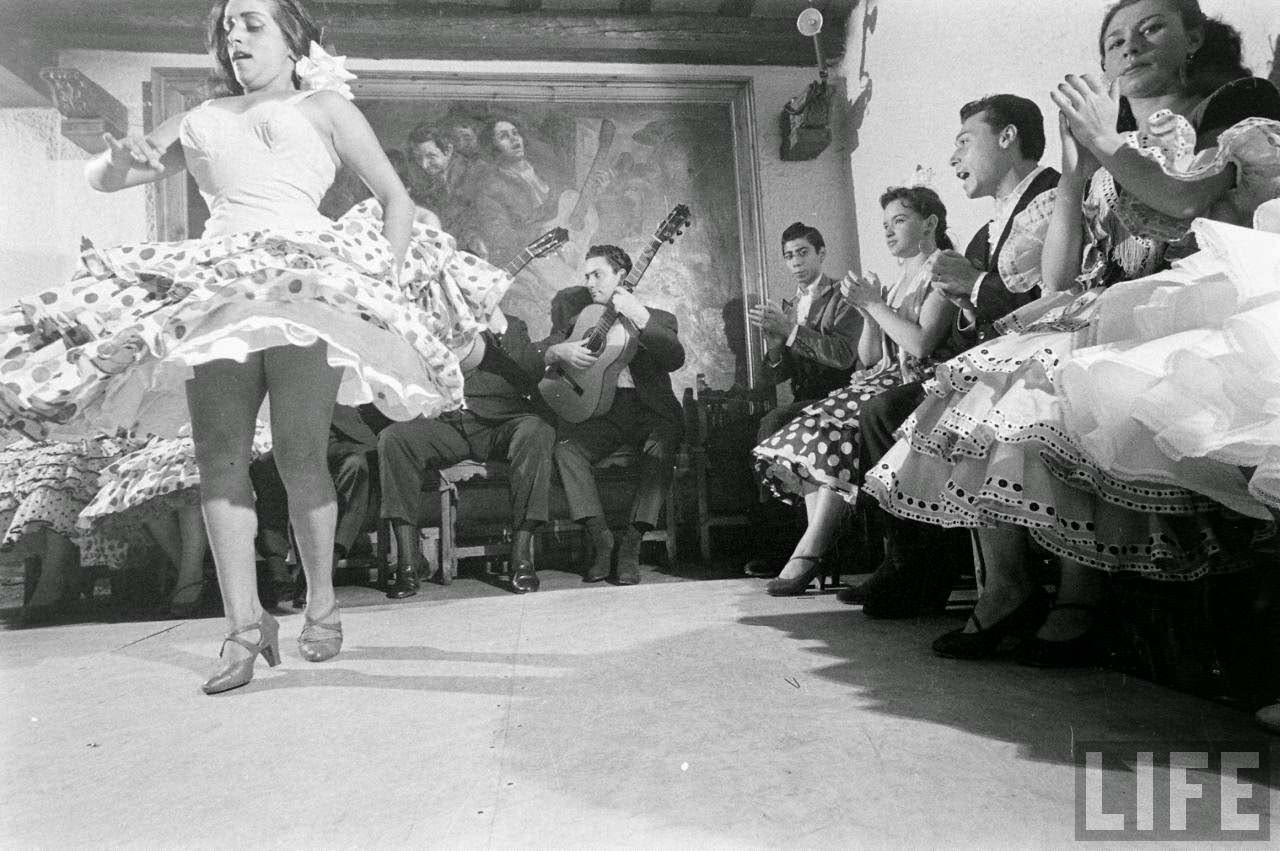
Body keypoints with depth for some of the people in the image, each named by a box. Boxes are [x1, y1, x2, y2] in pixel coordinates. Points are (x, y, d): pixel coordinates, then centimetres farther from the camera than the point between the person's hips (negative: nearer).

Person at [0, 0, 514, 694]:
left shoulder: (324, 106, 18)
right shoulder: (202, 119, 28)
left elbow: (396, 199, 11)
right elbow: (99, 176, 29)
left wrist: (391, 278, -5)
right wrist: (122, 156, 4)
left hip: (309, 280, -4)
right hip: (215, 287, 4)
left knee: (298, 451, -13)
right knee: (219, 455, -10)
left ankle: (321, 603, 3)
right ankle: (244, 625, -7)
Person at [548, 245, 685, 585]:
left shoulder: (658, 318, 9)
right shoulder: (574, 311, 18)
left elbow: (675, 360, -11)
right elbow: (545, 355, 11)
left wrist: (639, 317, -19)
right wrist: (560, 351, -14)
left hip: (650, 411, -2)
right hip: (600, 410, 2)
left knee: (663, 444, -32)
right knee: (566, 445, -26)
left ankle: (631, 546, -26)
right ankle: (600, 540, -20)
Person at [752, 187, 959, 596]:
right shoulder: (895, 284, 25)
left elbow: (921, 343, -13)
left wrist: (875, 304, -6)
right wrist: (868, 312, 3)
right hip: (879, 380, 7)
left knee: (832, 434, -30)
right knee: (814, 427, -19)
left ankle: (808, 553, -26)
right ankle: (818, 552, -23)